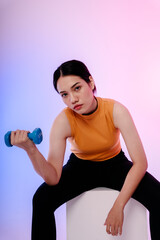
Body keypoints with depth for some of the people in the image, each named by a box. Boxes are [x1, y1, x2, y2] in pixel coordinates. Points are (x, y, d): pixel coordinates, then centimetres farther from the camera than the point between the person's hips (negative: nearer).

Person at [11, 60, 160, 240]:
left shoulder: (116, 110, -27)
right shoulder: (63, 121, -25)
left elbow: (140, 162, -27)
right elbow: (53, 178, -30)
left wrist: (118, 205, -33)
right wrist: (31, 149, -47)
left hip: (114, 164, 0)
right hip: (81, 166, 0)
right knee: (41, 199, -26)